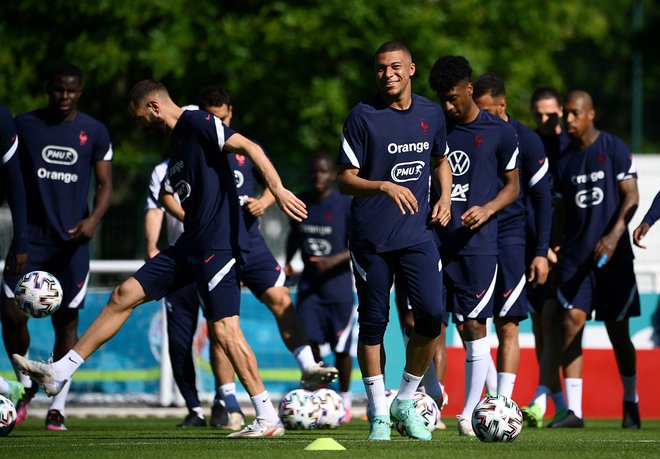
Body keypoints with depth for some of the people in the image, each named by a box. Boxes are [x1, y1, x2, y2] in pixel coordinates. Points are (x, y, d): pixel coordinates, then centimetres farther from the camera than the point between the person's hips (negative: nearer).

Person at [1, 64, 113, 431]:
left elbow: (105, 185, 5)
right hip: (31, 236, 0)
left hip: (72, 239, 0)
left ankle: (58, 407, 9)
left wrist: (94, 219, -14)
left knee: (67, 319, 1)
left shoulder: (95, 132, 4)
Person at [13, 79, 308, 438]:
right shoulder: (176, 140, 20)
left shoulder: (197, 123, -9)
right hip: (190, 245, 10)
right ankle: (59, 373, 12)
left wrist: (277, 190, -30)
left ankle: (267, 419, -7)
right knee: (125, 294, 8)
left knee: (224, 329, -13)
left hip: (218, 244, -10)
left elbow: (250, 147, -19)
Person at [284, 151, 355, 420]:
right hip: (309, 284, 3)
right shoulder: (300, 202, 4)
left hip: (338, 284, -3)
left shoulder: (346, 205, -10)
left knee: (341, 347, 3)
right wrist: (288, 262, 5)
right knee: (309, 340, -6)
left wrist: (334, 260, -23)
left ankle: (344, 398, 22)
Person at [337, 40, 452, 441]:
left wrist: (444, 198, 7)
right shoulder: (363, 117, -7)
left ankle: (406, 401, 8)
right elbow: (345, 180, -7)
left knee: (432, 313, -10)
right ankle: (379, 414, 11)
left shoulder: (432, 114, 7)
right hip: (371, 238, -3)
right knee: (373, 323, 1)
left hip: (418, 232, 3)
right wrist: (384, 186, -24)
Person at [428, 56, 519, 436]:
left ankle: (470, 414, 0)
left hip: (478, 244, -3)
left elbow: (512, 186, 7)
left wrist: (488, 209, -11)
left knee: (474, 327, -4)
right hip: (434, 242, 3)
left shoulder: (500, 132, 2)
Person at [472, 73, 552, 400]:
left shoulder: (525, 141, -4)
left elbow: (542, 198, -2)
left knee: (507, 326, -6)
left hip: (511, 236, -4)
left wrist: (541, 252, -8)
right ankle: (494, 392, 12)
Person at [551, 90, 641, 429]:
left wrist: (614, 235, -21)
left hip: (613, 255, -3)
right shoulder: (564, 159, 10)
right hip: (575, 254, 3)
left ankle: (631, 403, 23)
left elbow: (631, 197, -8)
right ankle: (573, 410, -13)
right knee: (571, 321, -11)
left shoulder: (615, 148, -3)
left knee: (617, 330, 4)